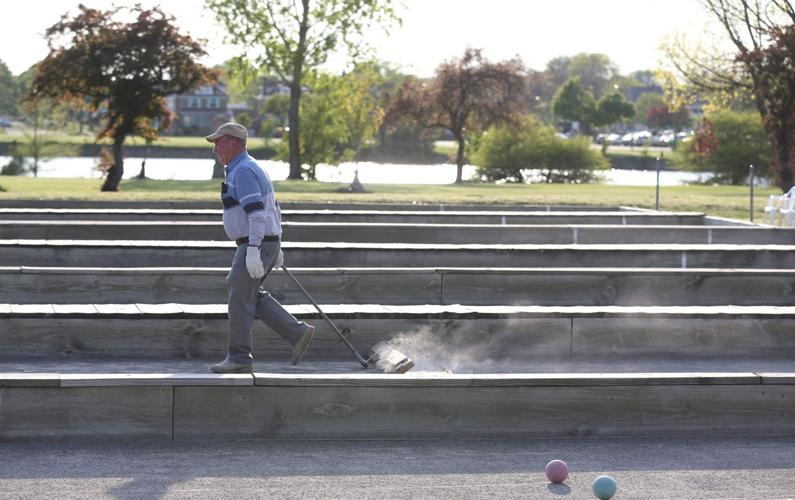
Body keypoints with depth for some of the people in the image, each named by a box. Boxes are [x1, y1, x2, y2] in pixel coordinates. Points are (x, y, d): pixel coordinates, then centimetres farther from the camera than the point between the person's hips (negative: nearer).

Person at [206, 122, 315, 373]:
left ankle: (239, 358, 6)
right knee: (242, 290, 16)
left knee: (240, 299, -2)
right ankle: (297, 333, 12)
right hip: (268, 243, 10)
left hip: (255, 245, -10)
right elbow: (273, 208, 22)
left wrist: (253, 250, -29)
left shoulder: (242, 171, -16)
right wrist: (276, 245, 26)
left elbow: (257, 212, -25)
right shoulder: (251, 168, 17)